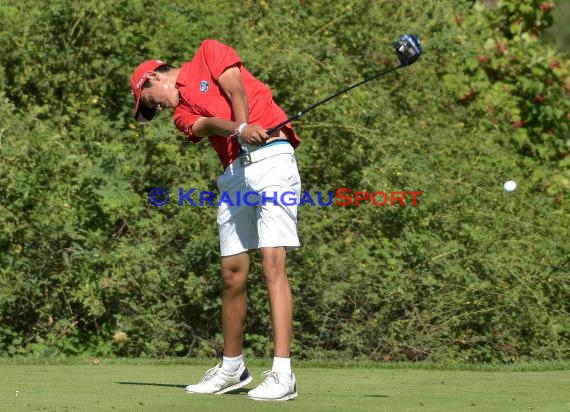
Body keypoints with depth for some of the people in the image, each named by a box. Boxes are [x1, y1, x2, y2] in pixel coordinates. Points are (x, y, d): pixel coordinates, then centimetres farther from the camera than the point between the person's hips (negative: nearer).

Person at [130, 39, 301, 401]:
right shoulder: (183, 114, 19)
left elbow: (236, 91, -4)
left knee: (273, 263, -14)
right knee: (232, 271, 8)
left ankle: (283, 374, -21)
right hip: (235, 174, 7)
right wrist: (240, 132, -24)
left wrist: (243, 126, -23)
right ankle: (232, 368, 23)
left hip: (271, 156, -7)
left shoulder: (209, 53, 11)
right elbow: (209, 124, -3)